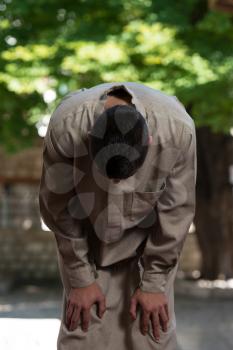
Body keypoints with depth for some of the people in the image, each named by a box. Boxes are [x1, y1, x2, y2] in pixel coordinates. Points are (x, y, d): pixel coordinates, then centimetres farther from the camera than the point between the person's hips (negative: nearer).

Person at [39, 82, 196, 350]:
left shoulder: (178, 129, -32)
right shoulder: (65, 125, -33)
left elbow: (176, 209, -17)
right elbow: (59, 206, -17)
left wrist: (153, 283, -12)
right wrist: (81, 278, -12)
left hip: (147, 241, 0)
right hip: (87, 238, 0)